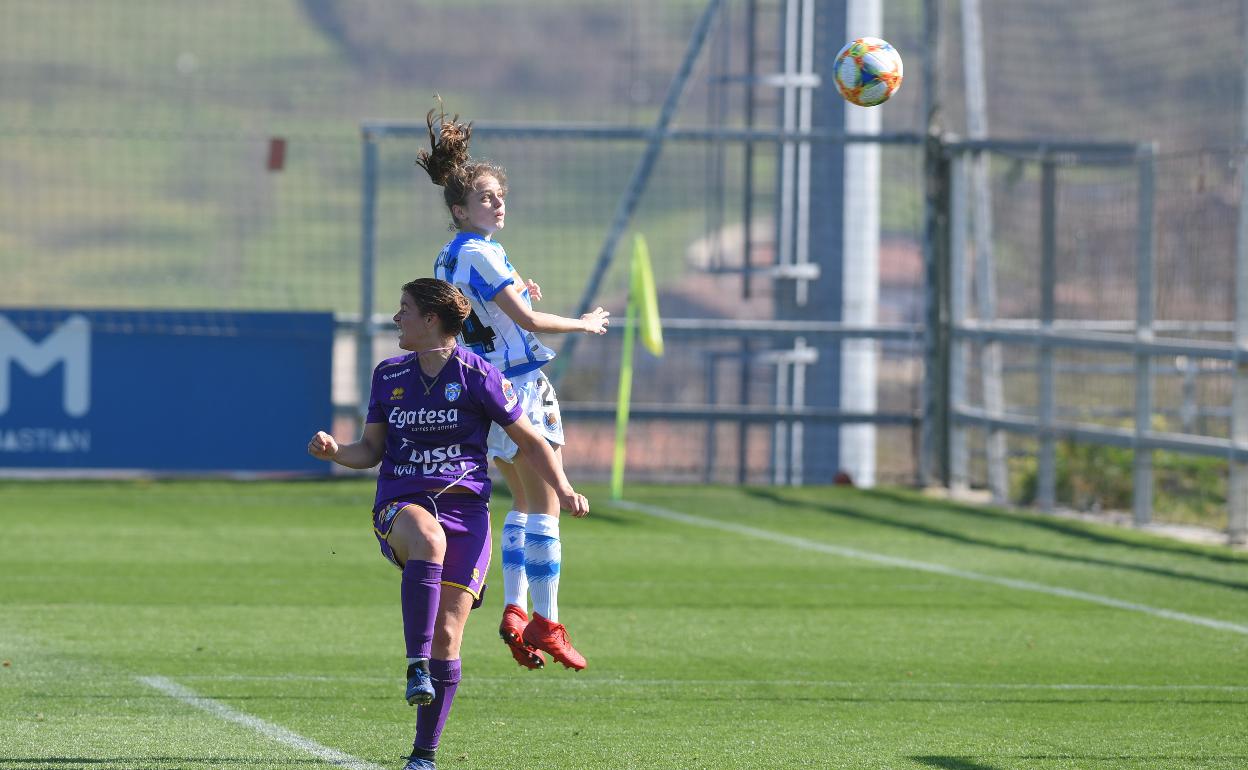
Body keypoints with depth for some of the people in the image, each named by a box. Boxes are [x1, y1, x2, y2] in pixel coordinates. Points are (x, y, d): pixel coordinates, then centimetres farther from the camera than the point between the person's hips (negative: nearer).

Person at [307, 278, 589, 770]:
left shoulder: (477, 375, -1)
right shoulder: (390, 376, 12)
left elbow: (530, 441, 5)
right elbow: (372, 450, 14)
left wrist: (564, 490, -7)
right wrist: (335, 452, -7)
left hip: (464, 509, -1)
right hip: (400, 504, 1)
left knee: (447, 633, -9)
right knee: (428, 536, -38)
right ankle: (416, 668, -42)